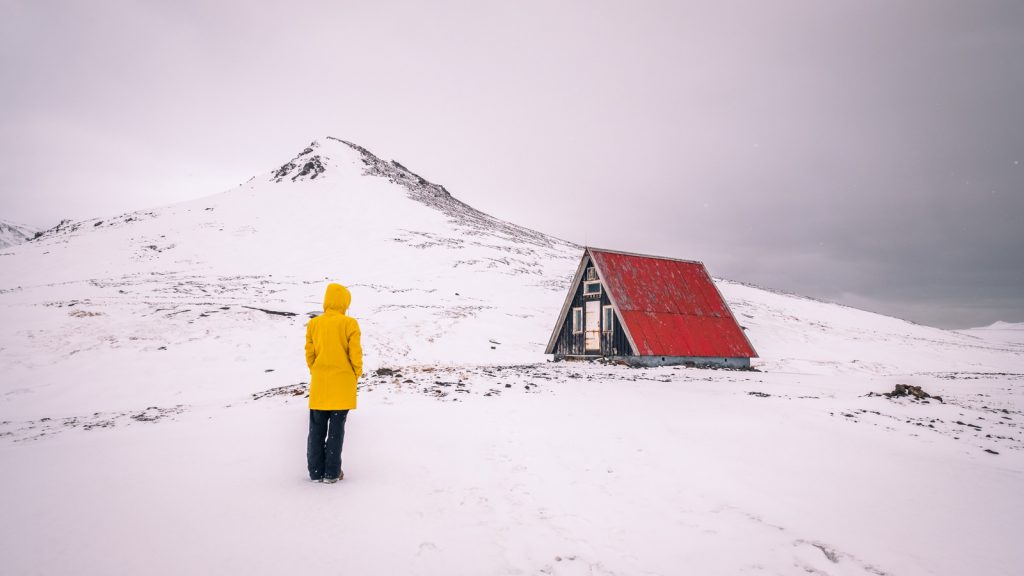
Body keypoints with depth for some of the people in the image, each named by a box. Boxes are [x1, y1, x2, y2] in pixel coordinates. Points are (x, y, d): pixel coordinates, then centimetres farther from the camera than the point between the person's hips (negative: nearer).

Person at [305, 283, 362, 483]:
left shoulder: (313, 324, 2)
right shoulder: (349, 324, -8)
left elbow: (309, 353, 6)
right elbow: (355, 353, -8)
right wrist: (356, 376, 6)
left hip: (319, 384, 3)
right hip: (342, 385, -3)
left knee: (316, 430, 11)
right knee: (336, 429, 3)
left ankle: (316, 472, 14)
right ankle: (332, 472, 6)